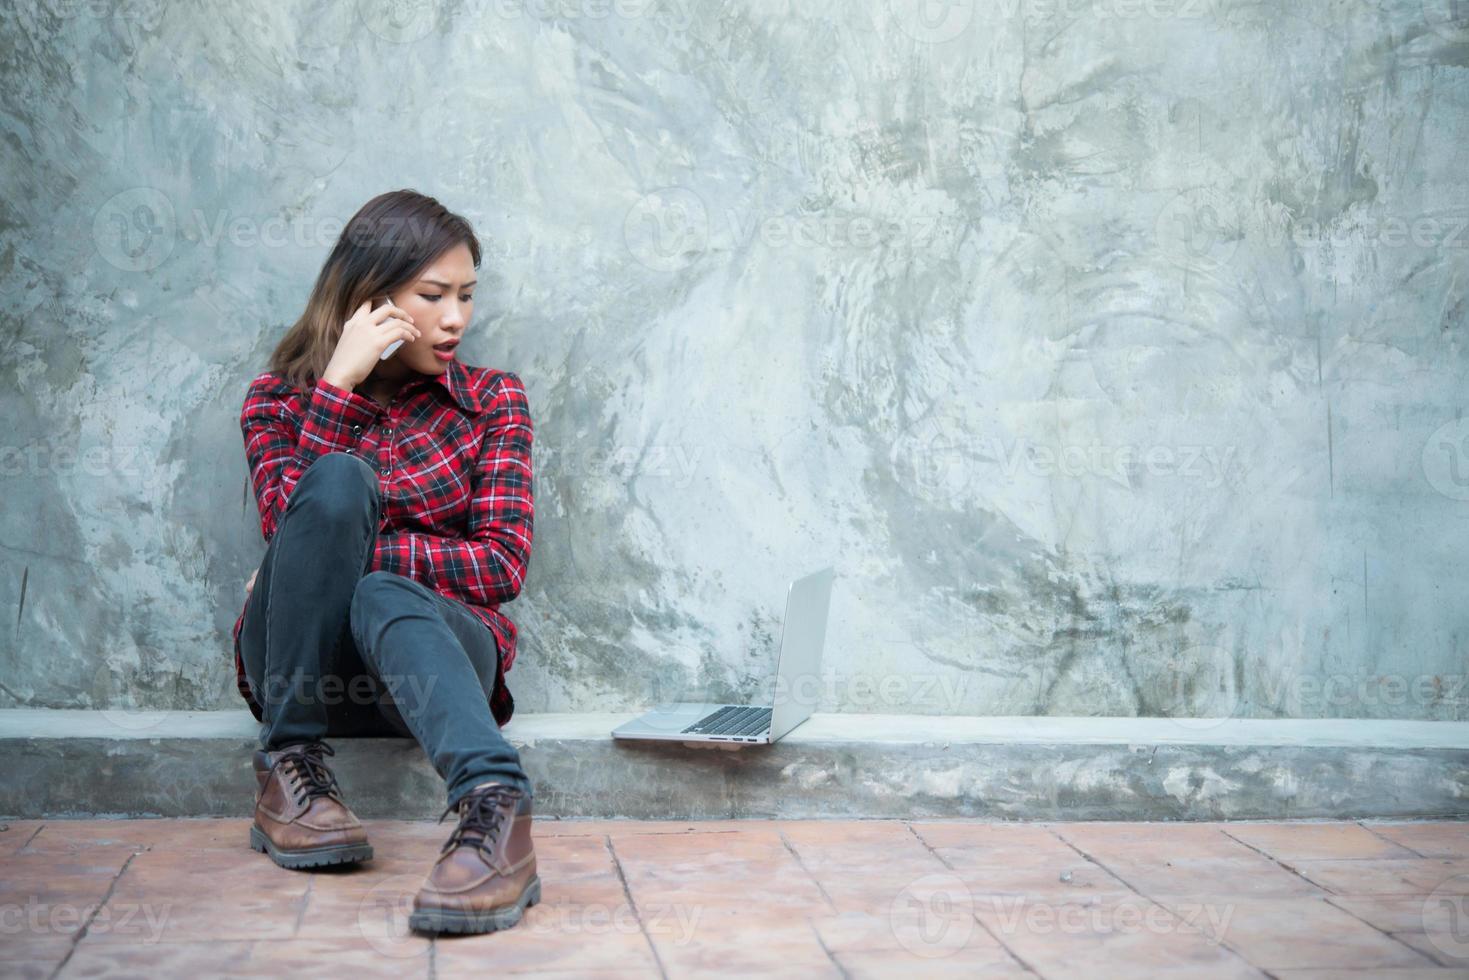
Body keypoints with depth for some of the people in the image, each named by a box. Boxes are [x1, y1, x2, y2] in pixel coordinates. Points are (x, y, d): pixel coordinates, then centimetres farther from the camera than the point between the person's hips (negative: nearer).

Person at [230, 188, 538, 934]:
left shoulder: (491, 401, 11)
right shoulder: (278, 398, 11)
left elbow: (504, 562, -2)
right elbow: (290, 522, -8)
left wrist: (355, 553, -10)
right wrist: (339, 384, -12)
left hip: (432, 642, 0)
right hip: (304, 662, 1)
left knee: (384, 596, -36)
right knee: (338, 479, -28)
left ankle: (493, 807, -62)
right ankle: (289, 772, -25)